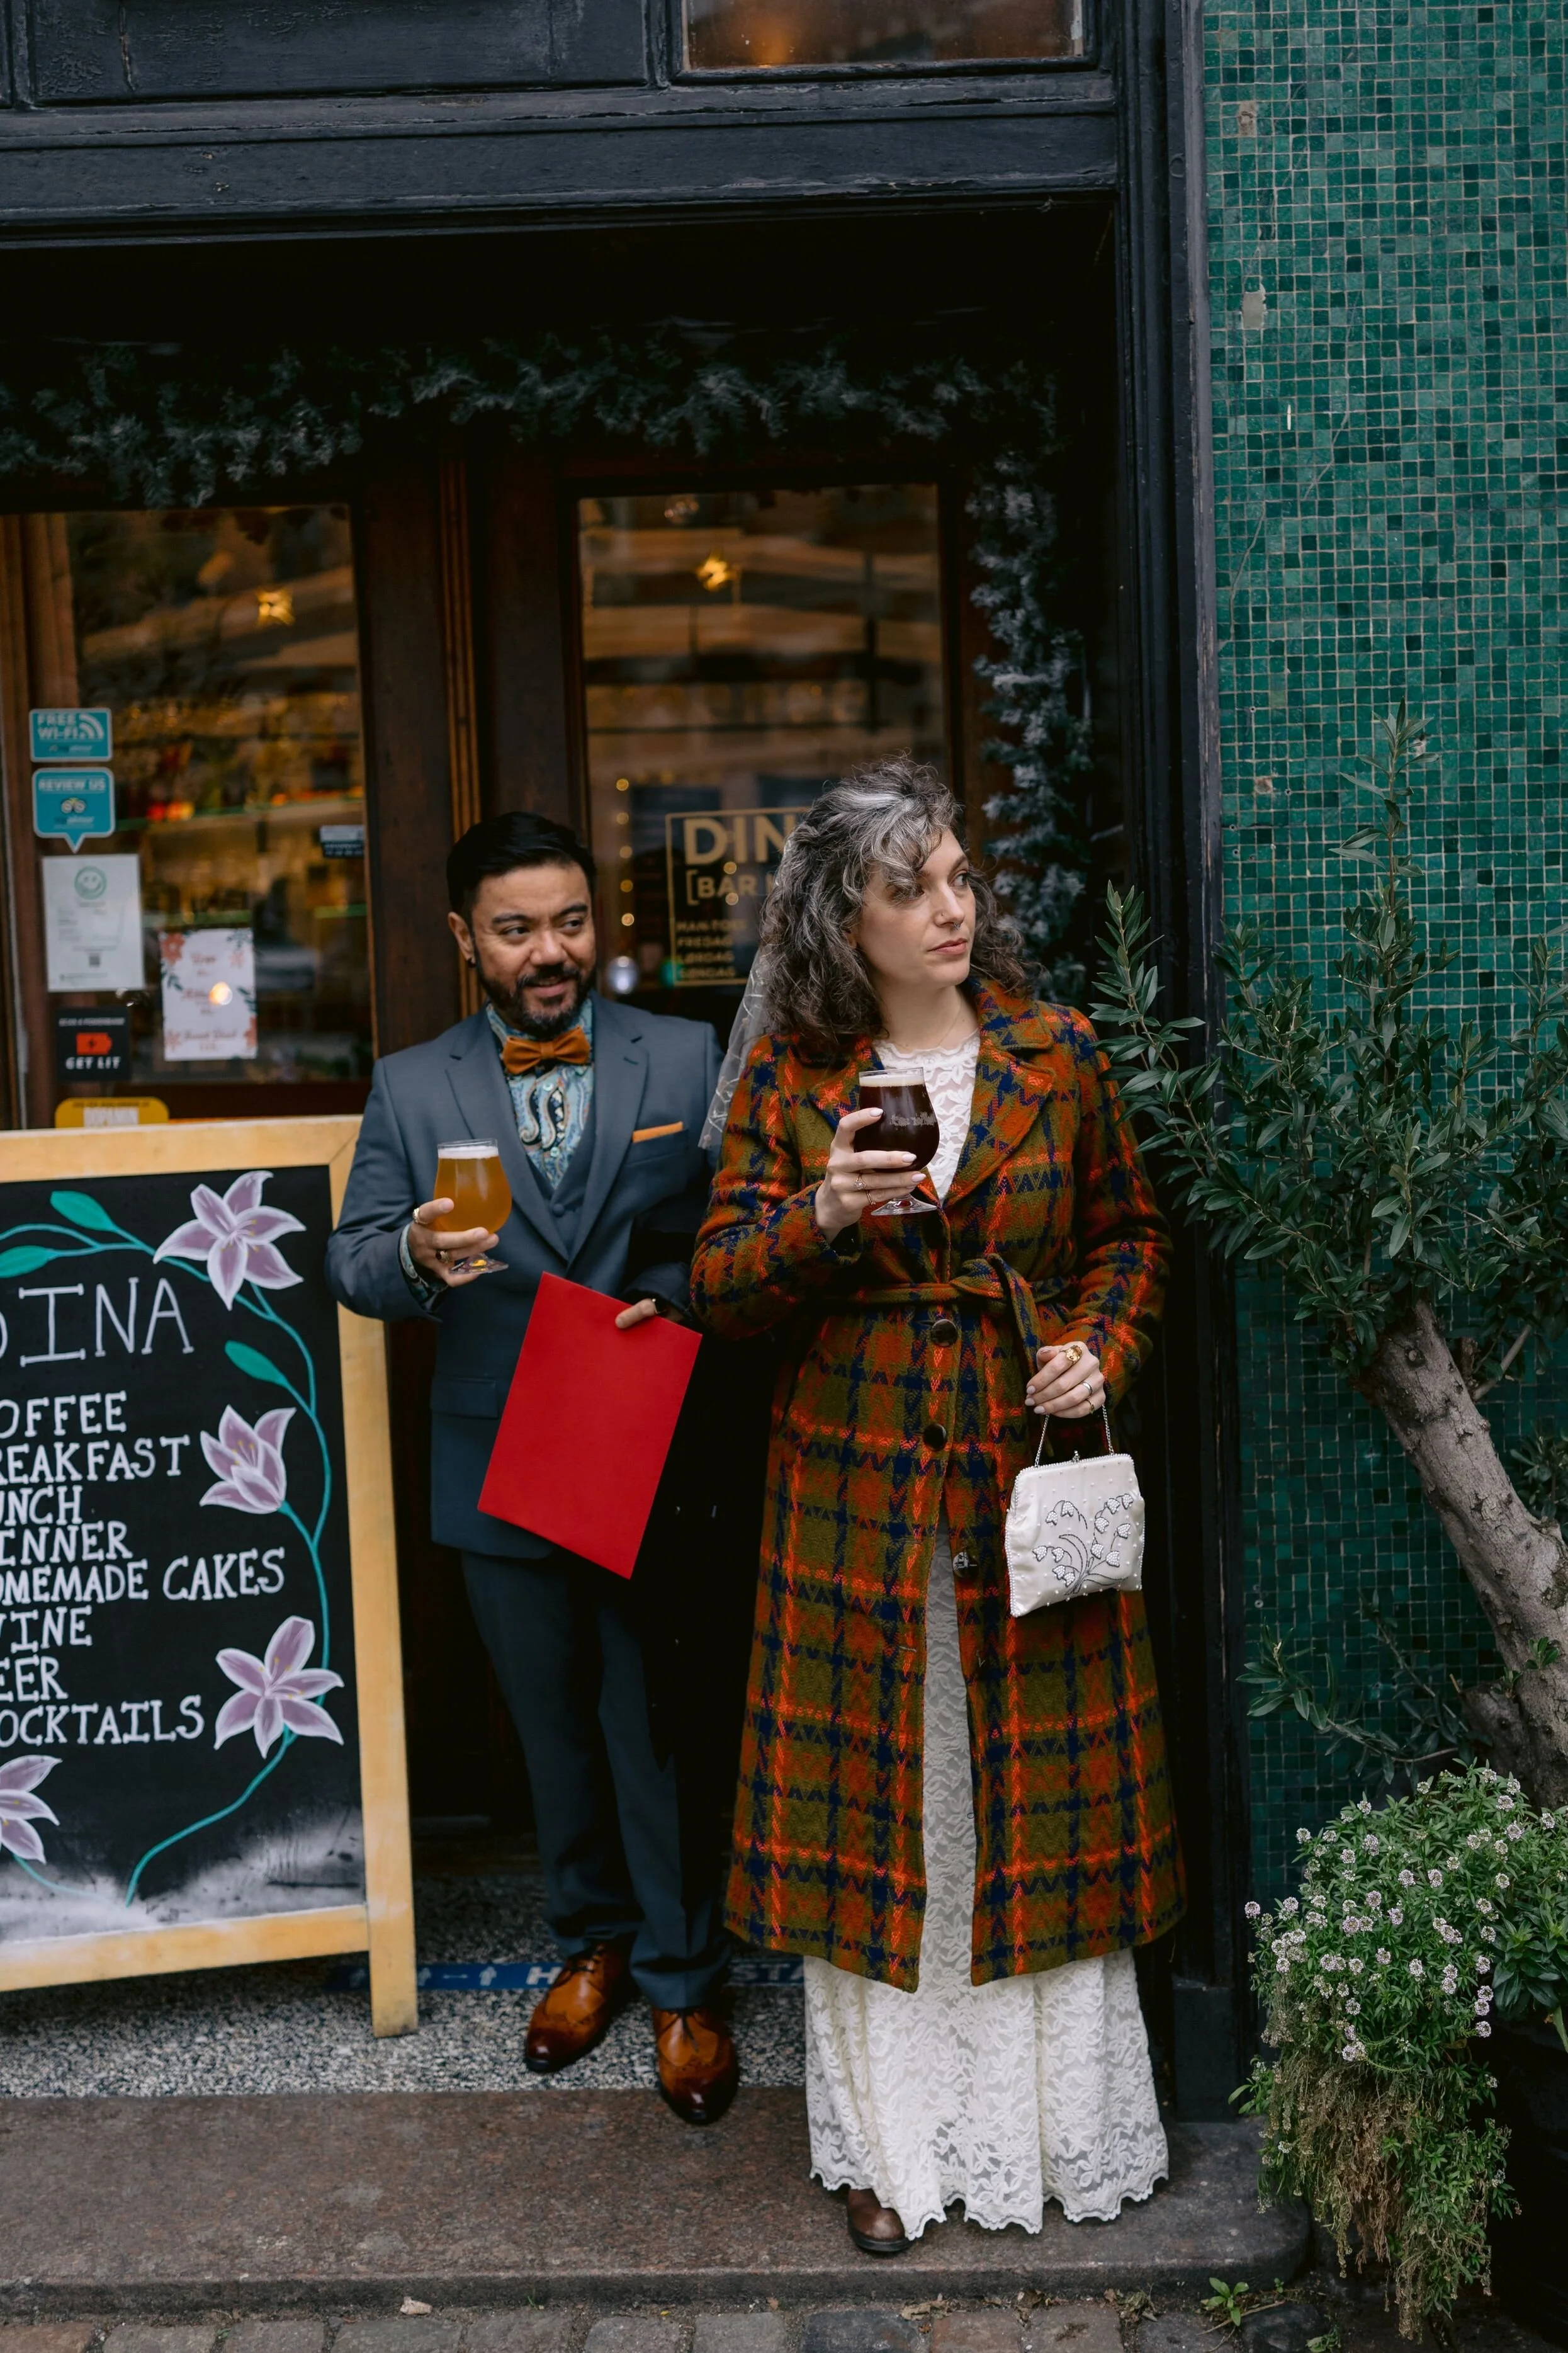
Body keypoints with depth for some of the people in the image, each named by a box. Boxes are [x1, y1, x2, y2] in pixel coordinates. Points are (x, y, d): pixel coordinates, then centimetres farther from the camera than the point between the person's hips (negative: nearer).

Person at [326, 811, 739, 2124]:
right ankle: (593, 1942, 38)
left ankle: (682, 1984, 23)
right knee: (554, 1726, 17)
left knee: (660, 1726, 5)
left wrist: (677, 1298, -20)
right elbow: (355, 1263, 0)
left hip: (656, 1461, -2)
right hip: (501, 1466, 2)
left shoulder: (688, 1059, 0)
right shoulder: (411, 1090, 4)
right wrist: (415, 1255, -22)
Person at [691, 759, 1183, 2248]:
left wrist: (1104, 1347, -5)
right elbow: (720, 1286, 0)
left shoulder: (1055, 1053, 3)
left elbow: (1129, 1236, 12)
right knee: (871, 1807, 6)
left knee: (1040, 1801, 7)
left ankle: (1053, 2123, 27)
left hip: (1031, 1468, 1)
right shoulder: (788, 1075, 0)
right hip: (858, 1485, 0)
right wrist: (820, 1217, -18)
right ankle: (891, 2144, 22)